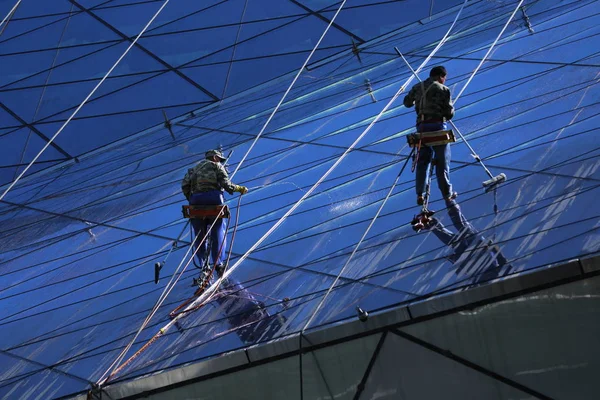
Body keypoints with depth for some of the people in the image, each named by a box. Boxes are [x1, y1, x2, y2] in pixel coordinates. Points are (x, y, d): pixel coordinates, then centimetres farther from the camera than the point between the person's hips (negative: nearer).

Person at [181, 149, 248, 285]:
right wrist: (240, 189, 10)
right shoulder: (217, 166, 12)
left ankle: (204, 267, 2)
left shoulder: (195, 169, 25)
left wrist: (191, 199, 18)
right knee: (218, 233, 3)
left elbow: (185, 185, 10)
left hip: (196, 201, 4)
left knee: (200, 236, 9)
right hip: (214, 199, -4)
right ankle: (218, 264, -5)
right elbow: (226, 184, -3)